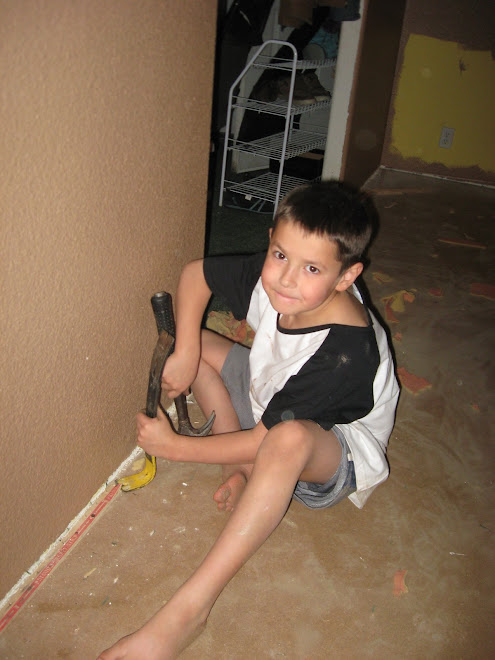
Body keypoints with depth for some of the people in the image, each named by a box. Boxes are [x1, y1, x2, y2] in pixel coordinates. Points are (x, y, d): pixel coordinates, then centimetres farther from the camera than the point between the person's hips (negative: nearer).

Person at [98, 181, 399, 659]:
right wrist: (186, 354, -17)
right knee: (191, 338, 0)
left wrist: (175, 447, -24)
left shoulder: (344, 353, -37)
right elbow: (194, 273, -5)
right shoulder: (270, 276, -20)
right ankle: (241, 472, -6)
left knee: (287, 439, -44)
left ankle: (188, 609, -37)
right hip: (269, 397, 8)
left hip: (336, 453, -7)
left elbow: (267, 438, -31)